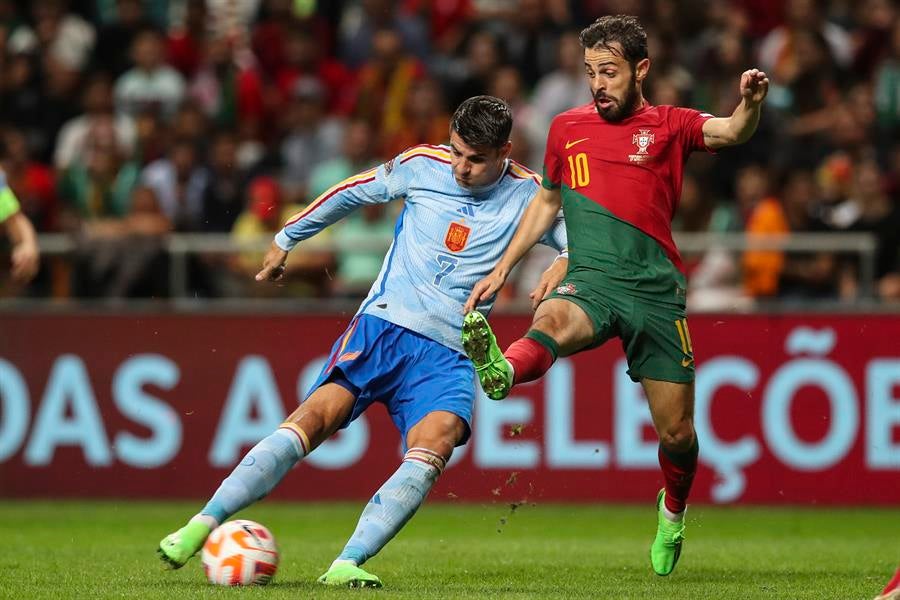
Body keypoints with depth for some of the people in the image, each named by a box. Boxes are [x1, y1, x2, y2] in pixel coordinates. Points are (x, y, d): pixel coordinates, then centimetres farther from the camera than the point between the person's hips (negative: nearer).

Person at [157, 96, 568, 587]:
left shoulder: (527, 195, 2)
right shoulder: (422, 166, 4)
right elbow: (351, 193, 18)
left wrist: (564, 263, -18)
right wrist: (286, 239, 25)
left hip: (447, 354, 0)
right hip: (382, 325, 0)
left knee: (437, 442, -28)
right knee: (318, 414, -22)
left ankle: (346, 564, -34)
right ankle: (203, 525, -23)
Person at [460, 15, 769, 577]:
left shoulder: (668, 126, 7)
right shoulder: (567, 128, 14)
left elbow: (732, 132, -13)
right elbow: (547, 202, 28)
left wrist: (751, 104, -36)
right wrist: (502, 268, 21)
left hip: (657, 292, -1)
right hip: (592, 281, 1)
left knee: (676, 431, 5)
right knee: (553, 318, -37)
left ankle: (674, 509, 35)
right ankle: (502, 371, -69)